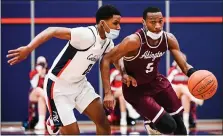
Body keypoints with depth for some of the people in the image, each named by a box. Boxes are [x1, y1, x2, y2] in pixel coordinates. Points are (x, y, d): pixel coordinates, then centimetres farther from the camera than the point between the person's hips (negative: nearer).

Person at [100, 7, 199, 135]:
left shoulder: (169, 39, -14)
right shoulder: (134, 41, -30)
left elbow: (184, 64, -9)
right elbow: (106, 60, -26)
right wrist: (108, 93, -32)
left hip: (156, 81, 6)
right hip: (135, 88, -6)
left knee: (178, 120, 12)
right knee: (167, 125, -17)